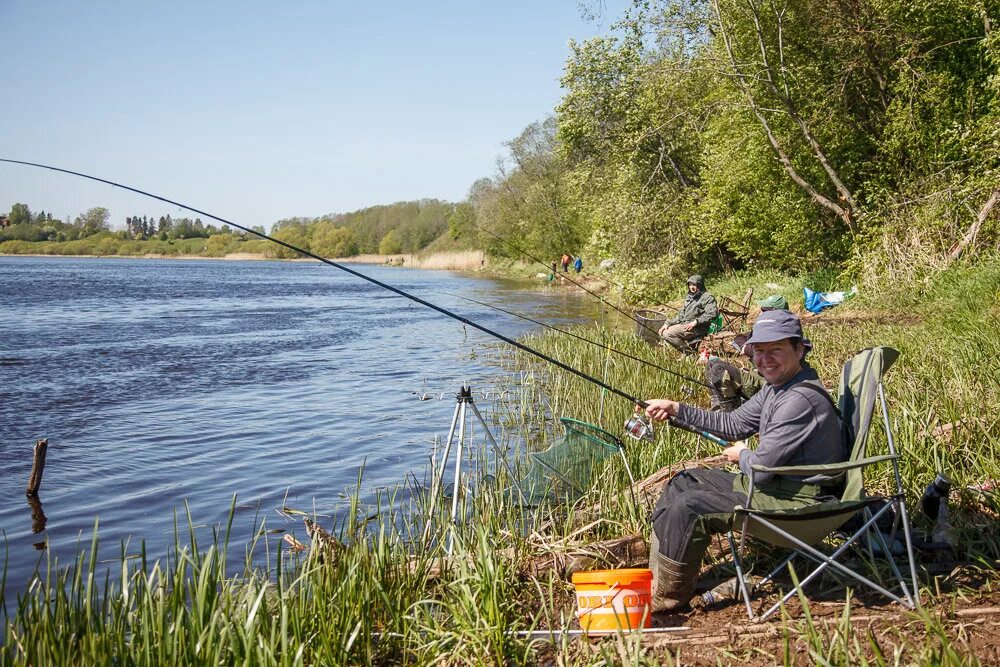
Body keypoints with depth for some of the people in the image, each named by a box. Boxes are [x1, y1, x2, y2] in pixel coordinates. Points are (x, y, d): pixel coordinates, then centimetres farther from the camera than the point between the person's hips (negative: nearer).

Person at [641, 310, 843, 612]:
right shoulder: (777, 386, 7)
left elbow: (761, 468, -26)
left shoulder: (800, 400, -26)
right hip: (772, 484, 11)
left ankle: (666, 597, -1)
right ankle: (654, 575, 19)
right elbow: (733, 423, 15)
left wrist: (742, 455, -2)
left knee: (689, 507, -20)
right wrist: (676, 409, 8)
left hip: (797, 501, -11)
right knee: (683, 482, 15)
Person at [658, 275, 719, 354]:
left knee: (668, 333, -23)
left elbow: (712, 314, -19)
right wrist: (668, 323, 9)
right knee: (662, 332, -5)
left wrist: (695, 322, -23)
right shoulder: (689, 297, 21)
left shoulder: (707, 298, -5)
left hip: (698, 328, -9)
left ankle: (690, 351, -13)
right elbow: (681, 314, 24)